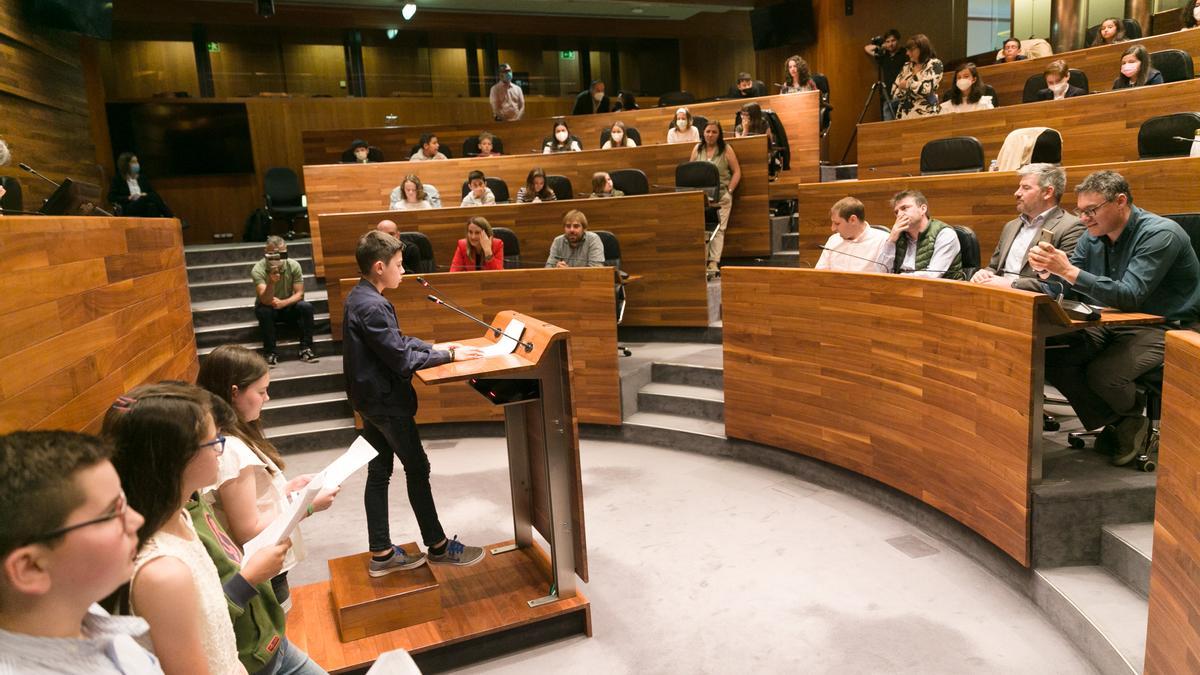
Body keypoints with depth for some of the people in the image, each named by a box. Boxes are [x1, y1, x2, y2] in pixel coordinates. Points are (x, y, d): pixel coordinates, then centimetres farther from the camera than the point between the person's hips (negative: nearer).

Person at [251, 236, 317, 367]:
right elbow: (265, 301, -31)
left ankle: (305, 349, -18)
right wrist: (271, 282, -49)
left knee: (306, 306, -25)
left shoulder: (294, 266, -15)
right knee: (264, 311, -34)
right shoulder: (258, 270, -23)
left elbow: (299, 294, -12)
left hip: (288, 307, 2)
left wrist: (282, 303, -30)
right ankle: (270, 352, -21)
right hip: (268, 308, -2)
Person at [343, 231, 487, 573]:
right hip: (387, 401, -10)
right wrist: (450, 355, -16)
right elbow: (402, 360, -24)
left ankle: (381, 553, 21)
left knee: (379, 472, 13)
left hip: (371, 399, 10)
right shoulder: (372, 307, -25)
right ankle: (437, 545, 17)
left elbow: (396, 340, 15)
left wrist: (434, 347, 7)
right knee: (417, 469, 3)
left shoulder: (359, 297, 7)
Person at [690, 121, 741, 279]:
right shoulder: (697, 149, 11)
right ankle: (701, 262, -11)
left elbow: (737, 172, 4)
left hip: (721, 195, -2)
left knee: (718, 229, -9)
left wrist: (729, 191, -6)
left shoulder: (726, 149, 4)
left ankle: (713, 264, -11)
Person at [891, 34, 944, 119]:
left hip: (924, 115, -5)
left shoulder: (935, 64, -2)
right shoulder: (907, 66, 14)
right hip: (903, 115, 5)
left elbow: (926, 89, -16)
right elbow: (894, 92, 7)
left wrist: (907, 84, -2)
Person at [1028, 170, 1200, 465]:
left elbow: (1129, 297, -28)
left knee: (1103, 373, -31)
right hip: (1112, 323, 7)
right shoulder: (1094, 236, 3)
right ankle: (1114, 424, 3)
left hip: (1165, 327, -7)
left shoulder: (1160, 234, -18)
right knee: (1051, 357, -15)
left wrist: (1068, 270, -36)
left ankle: (1133, 419, 6)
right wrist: (1048, 271, -21)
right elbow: (1063, 288, 3)